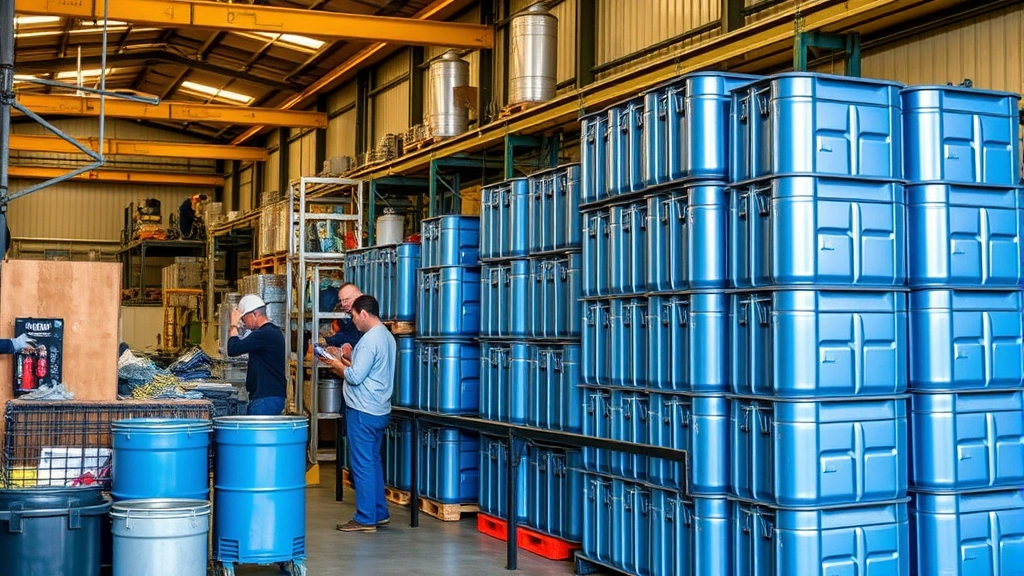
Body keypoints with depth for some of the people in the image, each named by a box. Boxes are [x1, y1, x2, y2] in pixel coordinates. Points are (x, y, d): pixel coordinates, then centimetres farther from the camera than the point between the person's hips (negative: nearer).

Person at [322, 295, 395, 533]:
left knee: (363, 464, -4)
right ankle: (379, 513, 23)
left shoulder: (370, 340, -18)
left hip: (363, 412, -10)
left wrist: (338, 366, -3)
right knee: (373, 461, 17)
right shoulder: (387, 337, 12)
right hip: (379, 410, 10)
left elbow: (355, 377, -20)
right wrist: (347, 364, 13)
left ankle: (365, 519, 0)